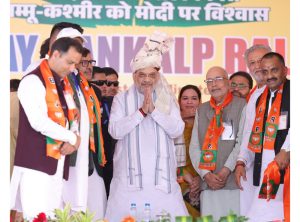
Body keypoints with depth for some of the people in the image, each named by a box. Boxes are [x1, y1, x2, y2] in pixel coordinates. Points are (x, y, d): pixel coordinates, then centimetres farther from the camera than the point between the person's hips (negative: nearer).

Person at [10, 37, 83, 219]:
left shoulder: (64, 83, 16)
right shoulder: (33, 81, -10)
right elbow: (39, 122, -20)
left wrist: (71, 142, -4)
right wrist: (73, 138, -10)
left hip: (58, 163, 8)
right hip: (36, 162, -8)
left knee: (54, 217, 5)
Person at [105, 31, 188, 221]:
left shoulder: (167, 99, 13)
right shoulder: (122, 99, 9)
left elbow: (177, 130, 0)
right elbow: (115, 131, -4)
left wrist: (154, 110, -9)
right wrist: (141, 111, -10)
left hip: (161, 176, 1)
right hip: (130, 176, -1)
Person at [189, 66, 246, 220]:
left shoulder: (241, 105, 3)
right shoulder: (201, 110, 18)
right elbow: (194, 147, 12)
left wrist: (226, 171, -12)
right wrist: (206, 174, -2)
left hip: (234, 182, -4)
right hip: (208, 184, 4)